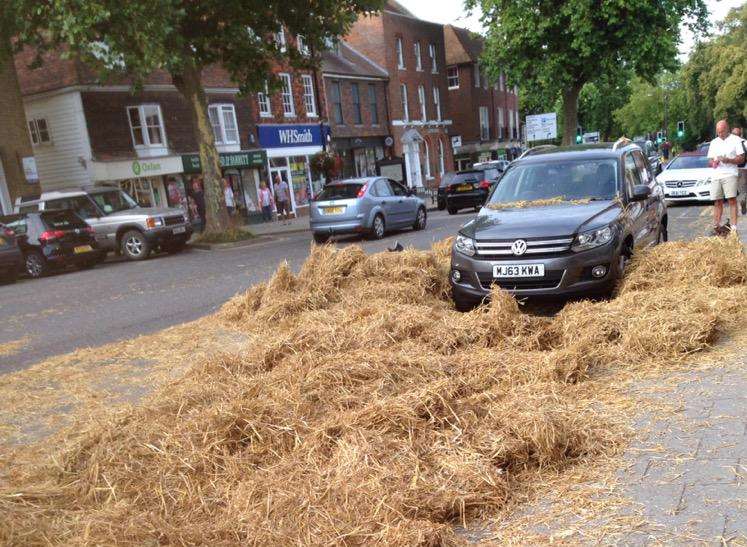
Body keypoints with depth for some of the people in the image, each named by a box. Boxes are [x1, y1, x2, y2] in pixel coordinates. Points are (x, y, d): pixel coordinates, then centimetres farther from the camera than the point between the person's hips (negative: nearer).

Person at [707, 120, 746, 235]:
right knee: (717, 202, 3)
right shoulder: (714, 142, 19)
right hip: (716, 175, 4)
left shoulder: (735, 140, 6)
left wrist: (728, 160, -15)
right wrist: (713, 162, -3)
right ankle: (716, 226, 7)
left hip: (730, 174, -4)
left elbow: (741, 158, 1)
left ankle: (734, 227, -14)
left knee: (732, 200, -11)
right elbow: (710, 160, 20)